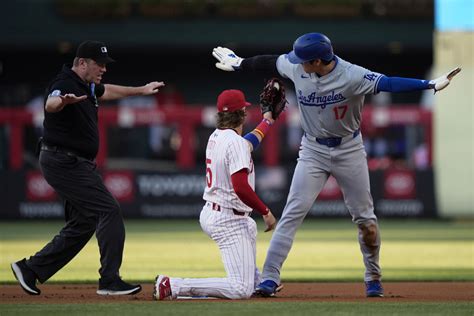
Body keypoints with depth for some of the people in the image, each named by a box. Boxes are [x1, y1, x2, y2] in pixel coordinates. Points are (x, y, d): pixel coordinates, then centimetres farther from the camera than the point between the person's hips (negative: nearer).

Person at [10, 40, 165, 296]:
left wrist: (141, 91, 47)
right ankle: (110, 281, -14)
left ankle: (31, 268, 18)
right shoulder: (66, 84, -18)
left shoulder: (88, 86, 12)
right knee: (109, 210, -14)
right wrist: (62, 101, -65)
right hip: (64, 162, -11)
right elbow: (50, 105, -41)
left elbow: (106, 91, 36)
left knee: (82, 224, 13)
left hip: (78, 165, 11)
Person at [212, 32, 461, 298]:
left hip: (349, 151, -2)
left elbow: (387, 83, -33)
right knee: (293, 213, -8)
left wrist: (431, 85, -45)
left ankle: (374, 277, 22)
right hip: (314, 151, 2)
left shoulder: (352, 76, -24)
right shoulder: (295, 68, -11)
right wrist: (237, 63, 22)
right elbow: (269, 62, 7)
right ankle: (270, 278, -10)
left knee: (365, 218, 4)